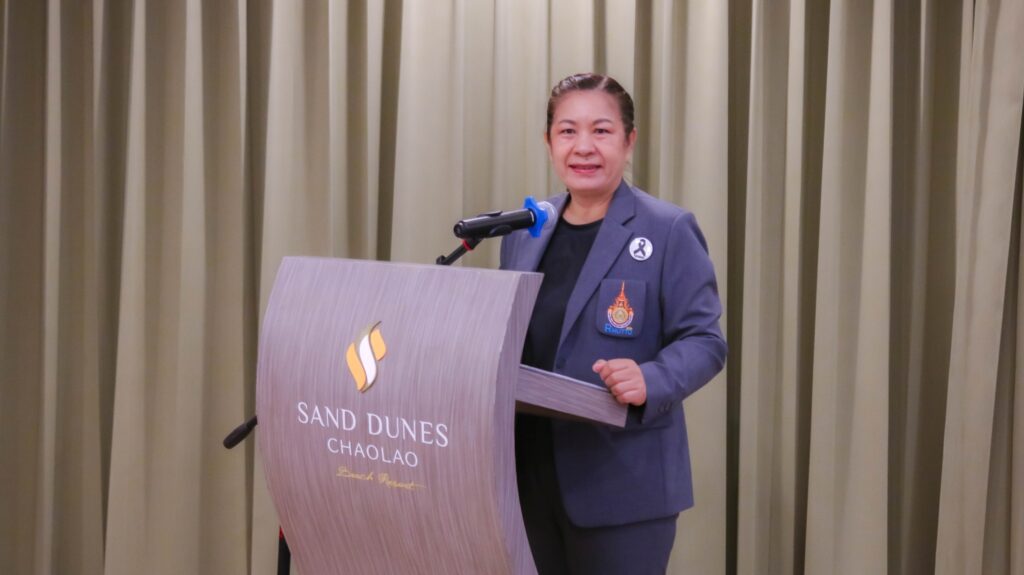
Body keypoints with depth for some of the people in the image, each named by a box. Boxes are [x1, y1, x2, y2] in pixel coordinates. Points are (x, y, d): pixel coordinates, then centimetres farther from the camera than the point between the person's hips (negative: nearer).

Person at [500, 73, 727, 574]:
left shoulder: (668, 230, -6)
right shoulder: (523, 230, 11)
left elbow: (703, 340, -9)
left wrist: (650, 383, -27)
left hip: (621, 484, -5)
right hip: (525, 478, 5)